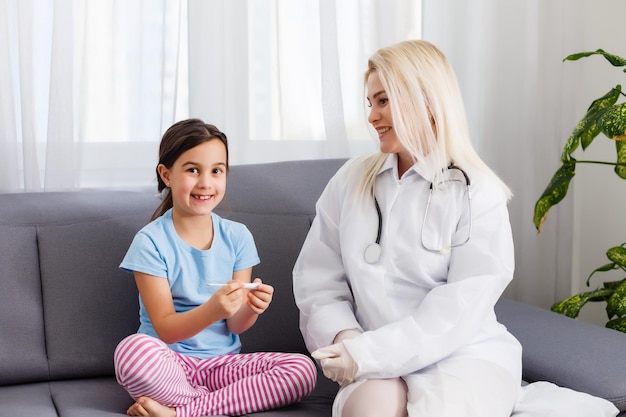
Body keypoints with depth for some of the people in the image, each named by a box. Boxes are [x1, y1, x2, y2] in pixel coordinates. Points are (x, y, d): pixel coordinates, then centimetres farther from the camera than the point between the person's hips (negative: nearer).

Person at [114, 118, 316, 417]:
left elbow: (235, 326, 2)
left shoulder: (237, 236, 2)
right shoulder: (151, 241, -8)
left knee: (303, 369, -20)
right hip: (171, 363, -4)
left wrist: (250, 308, -22)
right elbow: (166, 330, -12)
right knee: (132, 349, -37)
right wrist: (213, 310, -30)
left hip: (222, 362, 4)